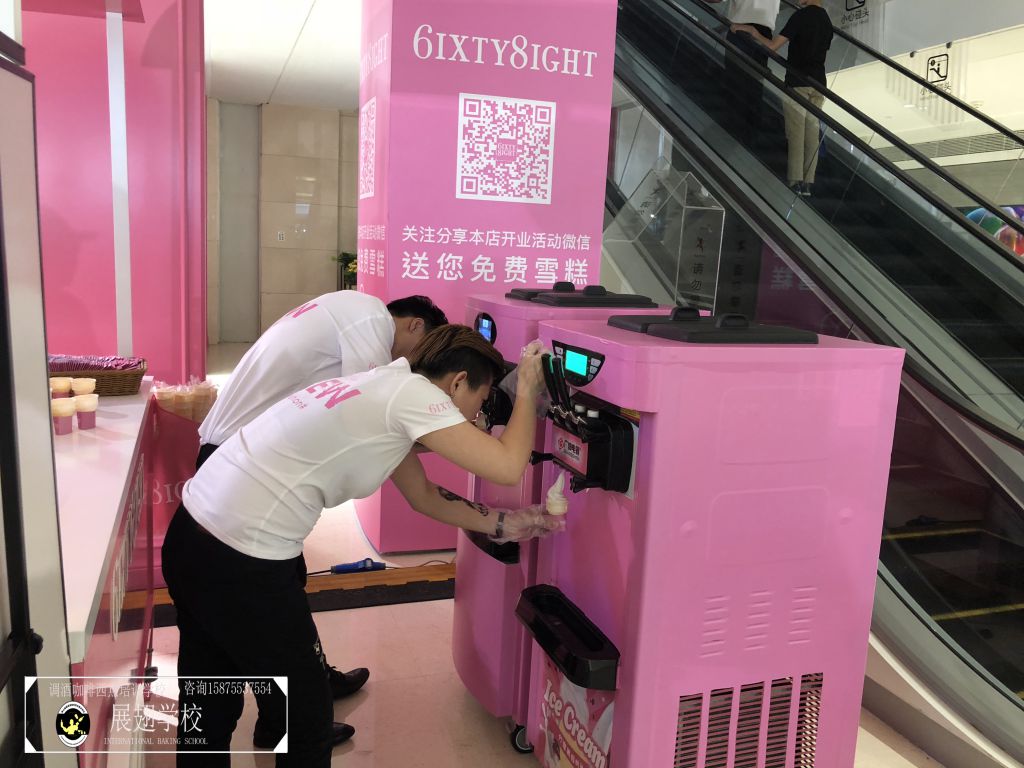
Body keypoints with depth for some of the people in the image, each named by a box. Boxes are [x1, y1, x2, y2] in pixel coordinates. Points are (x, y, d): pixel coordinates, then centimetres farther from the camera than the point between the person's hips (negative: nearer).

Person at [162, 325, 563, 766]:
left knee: (208, 712, 25)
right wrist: (526, 393, 0)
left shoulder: (389, 389, 14)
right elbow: (507, 467, -16)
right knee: (306, 715, 11)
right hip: (240, 564, -10)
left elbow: (424, 497, 21)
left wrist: (504, 525, 21)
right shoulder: (413, 393, -13)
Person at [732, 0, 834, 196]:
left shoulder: (801, 16, -9)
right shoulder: (827, 21, 14)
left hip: (798, 82, -6)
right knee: (812, 131, 5)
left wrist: (752, 32, -2)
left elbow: (772, 46, -14)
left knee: (796, 131, -6)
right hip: (818, 84, 6)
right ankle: (808, 183, 2)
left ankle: (796, 181, -12)